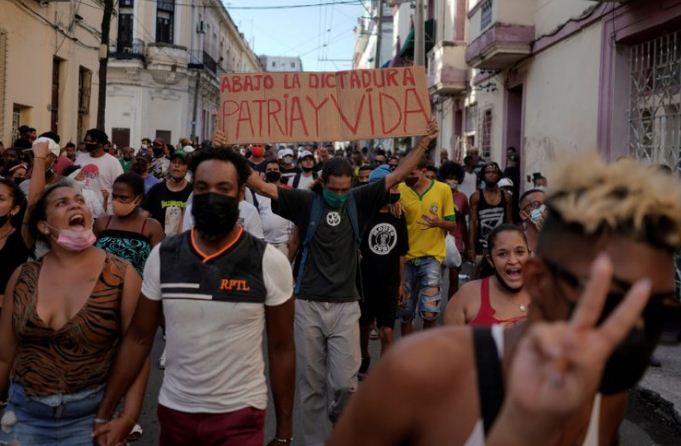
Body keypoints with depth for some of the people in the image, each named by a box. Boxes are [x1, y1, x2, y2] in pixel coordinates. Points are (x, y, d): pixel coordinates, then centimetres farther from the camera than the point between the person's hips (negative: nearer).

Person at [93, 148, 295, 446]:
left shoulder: (270, 262, -11)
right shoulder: (162, 256, -4)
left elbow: (281, 349, -5)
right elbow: (139, 338, 1)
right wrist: (104, 414, -5)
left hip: (240, 414, -3)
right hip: (173, 411, 4)